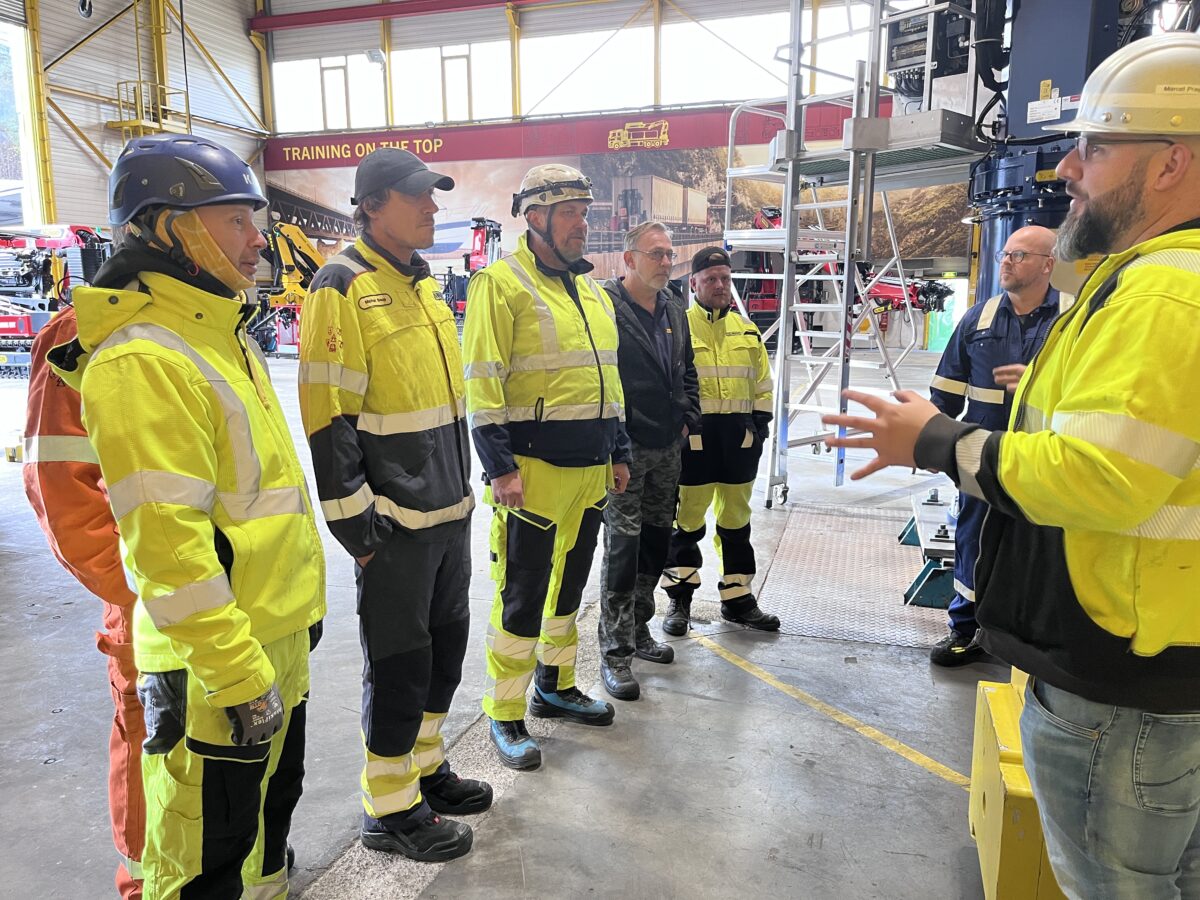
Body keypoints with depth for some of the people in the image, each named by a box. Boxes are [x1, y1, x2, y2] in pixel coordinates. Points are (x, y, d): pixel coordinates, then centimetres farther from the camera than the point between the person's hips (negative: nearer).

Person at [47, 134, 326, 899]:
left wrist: (303, 604, 19)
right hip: (215, 664, -9)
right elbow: (168, 543, -25)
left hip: (279, 638, 9)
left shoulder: (223, 335, 11)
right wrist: (238, 674, -23)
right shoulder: (143, 361, -21)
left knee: (274, 802, 25)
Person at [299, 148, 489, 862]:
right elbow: (327, 414, -16)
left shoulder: (426, 283, 14)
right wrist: (353, 518, -17)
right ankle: (390, 808, 22)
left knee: (446, 646, 18)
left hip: (450, 510, 9)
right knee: (399, 662, 3)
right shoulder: (344, 287, -12)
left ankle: (426, 768, 37)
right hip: (394, 520, -8)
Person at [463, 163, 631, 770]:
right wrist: (500, 465, -19)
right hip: (533, 469, -8)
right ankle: (505, 714, 16)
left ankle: (555, 686, 36)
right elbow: (482, 383, -14)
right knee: (522, 595, 1)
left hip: (589, 470, 8)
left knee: (569, 584, 18)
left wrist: (618, 452, 19)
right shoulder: (501, 283, -8)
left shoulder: (590, 290, 16)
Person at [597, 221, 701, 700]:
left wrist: (687, 418, 12)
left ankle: (638, 628, 31)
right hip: (626, 446, -8)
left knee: (656, 540, 15)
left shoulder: (674, 308, 13)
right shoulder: (606, 303, -12)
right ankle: (615, 652, 3)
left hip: (668, 446, 8)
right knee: (624, 544, -6)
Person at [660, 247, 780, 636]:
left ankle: (737, 598, 23)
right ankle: (679, 599, 16)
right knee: (687, 519, 3)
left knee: (736, 519, 12)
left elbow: (762, 385, 16)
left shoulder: (747, 330, 12)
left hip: (739, 438, 5)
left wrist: (760, 425, 9)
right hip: (693, 437, -4)